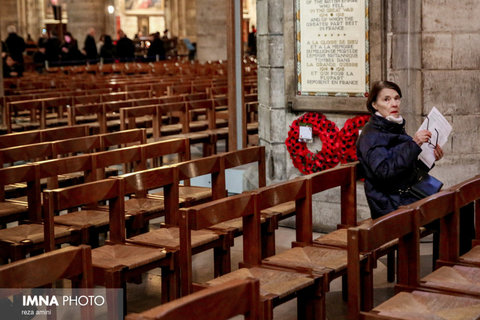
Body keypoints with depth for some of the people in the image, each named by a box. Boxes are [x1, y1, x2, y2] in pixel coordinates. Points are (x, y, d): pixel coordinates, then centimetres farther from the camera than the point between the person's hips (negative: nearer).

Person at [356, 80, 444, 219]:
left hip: (409, 197, 8)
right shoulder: (371, 136, -10)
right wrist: (413, 144, -27)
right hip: (390, 206, -8)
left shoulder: (397, 129, 16)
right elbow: (384, 172, -25)